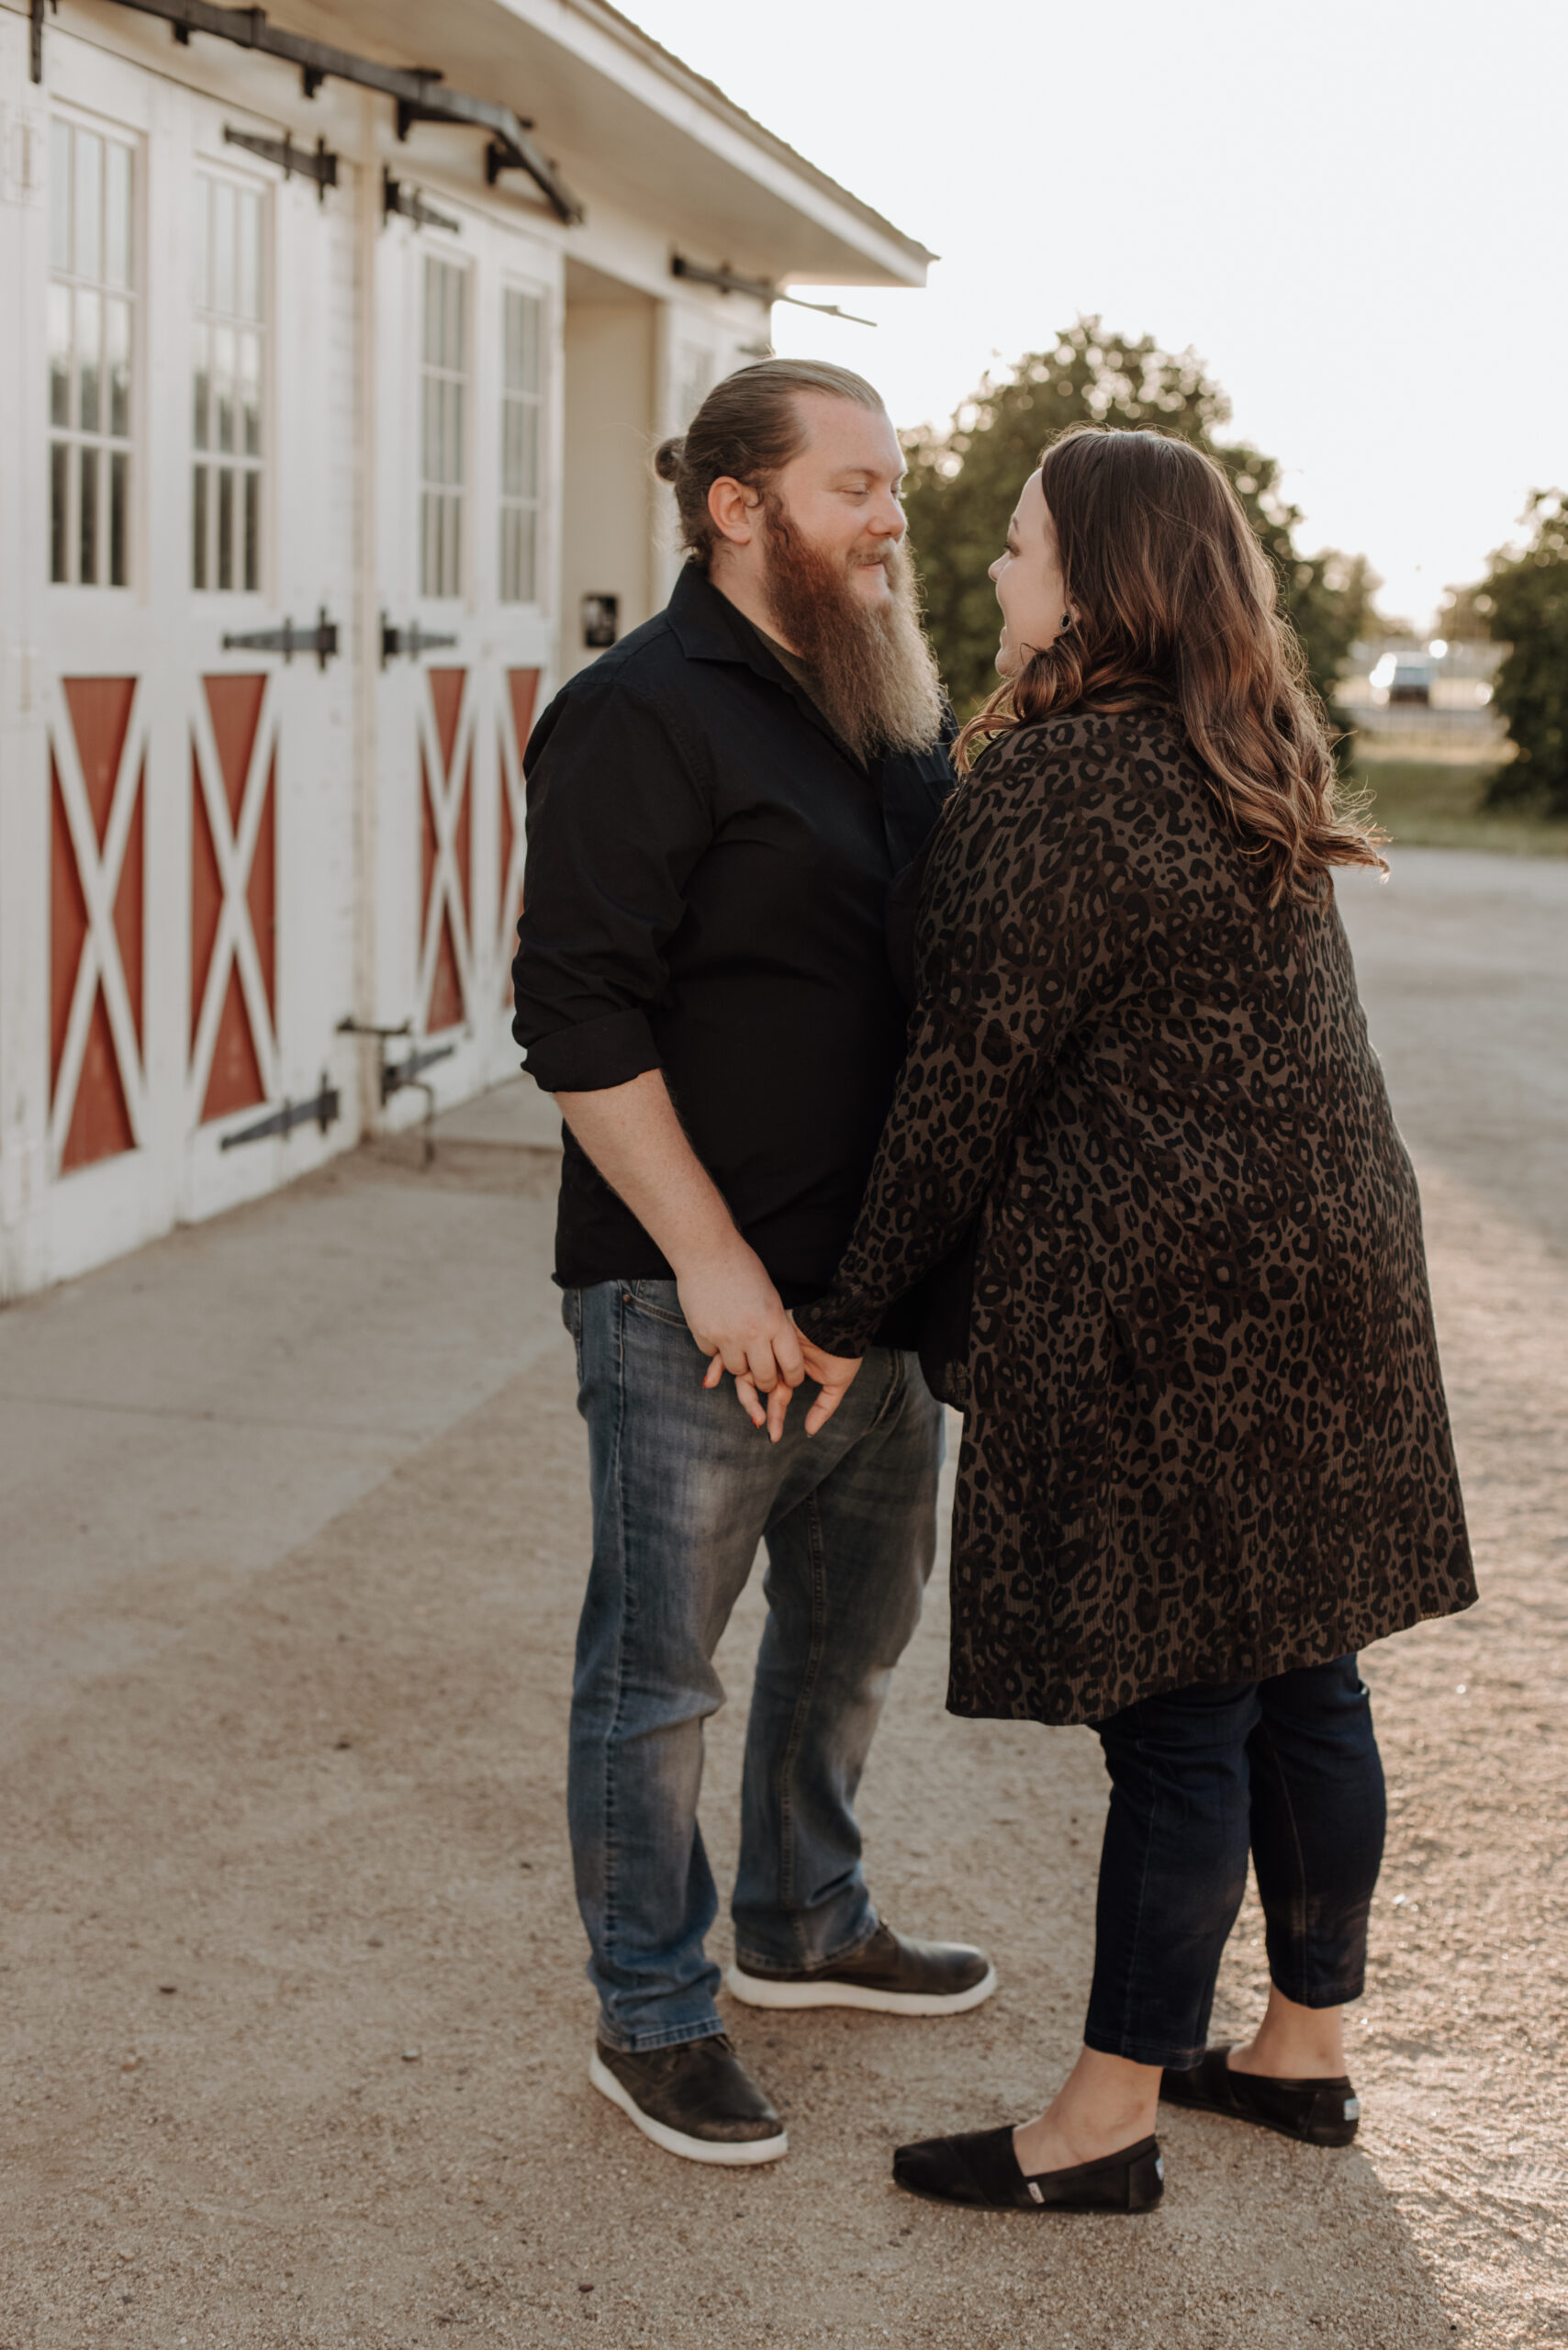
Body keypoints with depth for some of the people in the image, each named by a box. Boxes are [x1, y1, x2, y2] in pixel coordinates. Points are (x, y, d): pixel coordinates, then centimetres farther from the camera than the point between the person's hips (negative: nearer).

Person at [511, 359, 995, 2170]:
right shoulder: (642, 715, -13)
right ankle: (651, 2017, 20)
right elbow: (578, 1016, -19)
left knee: (858, 1617, 21)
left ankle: (807, 1924, 41)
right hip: (696, 1295, -8)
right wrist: (712, 1258, -20)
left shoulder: (893, 718, 12)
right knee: (660, 1661, 4)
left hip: (879, 1279, 9)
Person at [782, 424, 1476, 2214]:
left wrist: (847, 1314, -5)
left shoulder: (1054, 788, -15)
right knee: (1299, 1670, 15)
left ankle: (1105, 2126, 11)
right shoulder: (1246, 764, 12)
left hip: (1160, 1295, -9)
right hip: (1324, 1260, 9)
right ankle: (1306, 2050, 29)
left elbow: (971, 1084, -14)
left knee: (1173, 1710, -2)